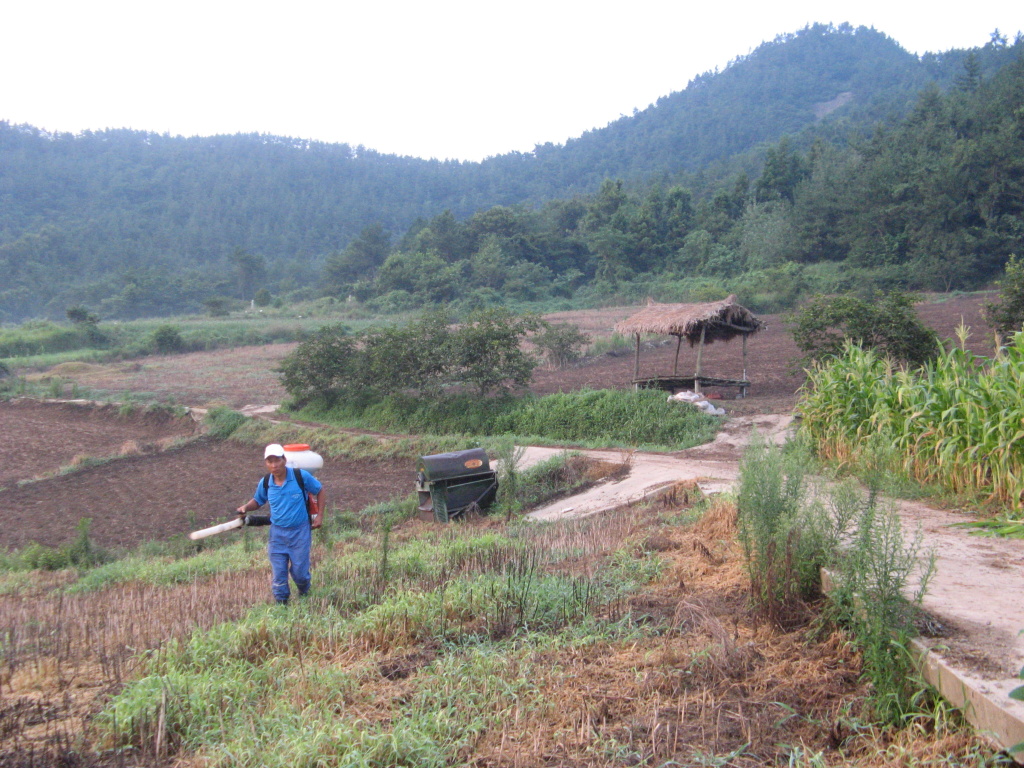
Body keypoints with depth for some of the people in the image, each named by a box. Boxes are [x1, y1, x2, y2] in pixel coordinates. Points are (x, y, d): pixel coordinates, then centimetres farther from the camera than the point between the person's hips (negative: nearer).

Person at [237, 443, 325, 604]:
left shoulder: (301, 476, -13)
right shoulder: (265, 483, -3)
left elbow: (319, 490, 2)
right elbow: (257, 501, 16)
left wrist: (320, 515, -2)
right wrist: (246, 507, -7)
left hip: (300, 531, -2)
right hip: (277, 532, 3)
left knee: (299, 571, 5)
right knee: (278, 573, 3)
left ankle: (305, 595, 36)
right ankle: (281, 604, 22)